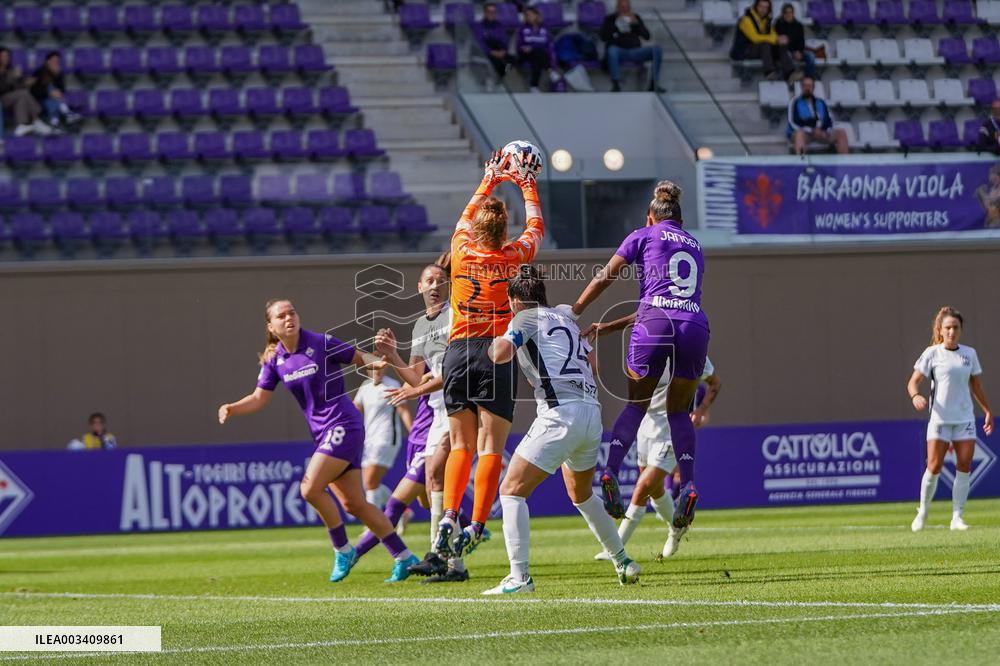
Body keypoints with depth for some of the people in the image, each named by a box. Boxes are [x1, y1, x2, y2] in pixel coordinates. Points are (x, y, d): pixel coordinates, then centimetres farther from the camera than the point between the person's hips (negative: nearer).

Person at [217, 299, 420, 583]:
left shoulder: (321, 344, -10)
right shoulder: (274, 360, 7)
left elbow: (360, 357, -1)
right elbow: (259, 398, 11)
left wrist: (377, 362, -23)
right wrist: (232, 408, -6)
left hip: (343, 426, -7)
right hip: (323, 432, 7)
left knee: (310, 488, -18)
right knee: (354, 503, 5)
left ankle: (343, 550, 0)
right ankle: (404, 558, 13)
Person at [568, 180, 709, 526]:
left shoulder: (644, 236, 16)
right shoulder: (695, 247, 28)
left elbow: (605, 276, 6)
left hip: (655, 326, -3)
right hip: (695, 326, 3)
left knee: (636, 404, 9)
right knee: (679, 412, 14)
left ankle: (611, 472, -13)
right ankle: (688, 485, -5)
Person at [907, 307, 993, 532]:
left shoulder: (969, 354, 9)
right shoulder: (932, 353, -2)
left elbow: (976, 385, 20)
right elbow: (913, 382, -5)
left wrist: (988, 411, 20)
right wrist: (915, 396, -26)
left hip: (965, 419, 3)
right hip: (939, 418, -3)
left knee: (964, 467, -5)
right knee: (934, 467, -7)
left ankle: (957, 517, -1)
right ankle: (922, 512, 11)